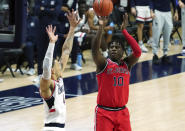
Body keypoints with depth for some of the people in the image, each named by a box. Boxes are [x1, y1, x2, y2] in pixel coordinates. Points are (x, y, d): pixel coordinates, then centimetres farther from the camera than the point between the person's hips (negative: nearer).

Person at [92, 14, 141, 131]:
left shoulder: (127, 64, 3)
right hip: (104, 113, -3)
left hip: (122, 111, 3)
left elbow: (138, 52, -15)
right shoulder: (103, 64, -6)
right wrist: (101, 27, -34)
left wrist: (124, 30, -19)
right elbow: (95, 50, -24)